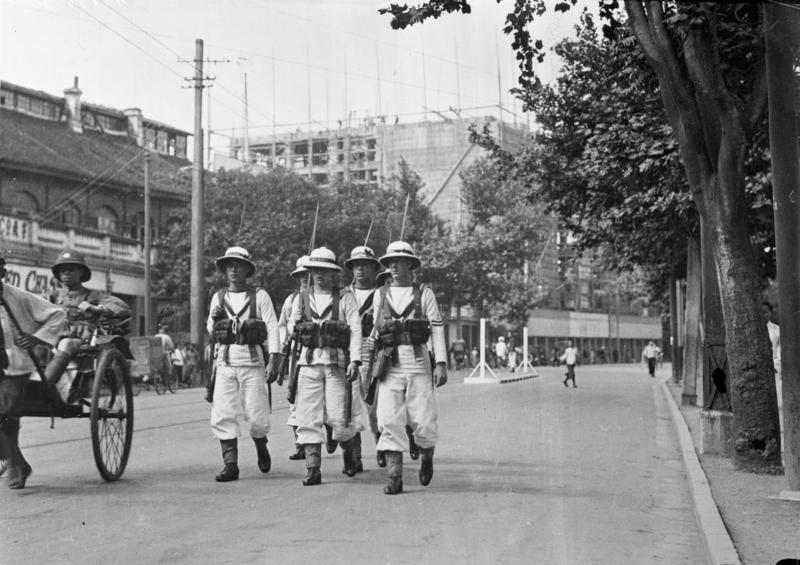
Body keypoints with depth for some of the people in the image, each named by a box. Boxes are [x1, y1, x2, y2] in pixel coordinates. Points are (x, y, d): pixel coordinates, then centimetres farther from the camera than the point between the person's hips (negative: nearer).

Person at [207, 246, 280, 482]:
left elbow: (272, 328, -3)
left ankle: (261, 446, 28)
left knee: (257, 416, -3)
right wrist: (214, 321, -4)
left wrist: (273, 361, -12)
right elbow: (211, 330, 20)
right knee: (222, 416, -5)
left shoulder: (260, 296, 2)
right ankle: (230, 465, 3)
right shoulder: (218, 297, 11)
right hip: (225, 363, 3)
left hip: (253, 363, -3)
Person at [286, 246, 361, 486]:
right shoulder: (301, 298, 13)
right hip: (309, 362, 3)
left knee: (338, 417, -6)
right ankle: (313, 469, 2)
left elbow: (356, 330, -3)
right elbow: (291, 325, 24)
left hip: (337, 362, -3)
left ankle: (348, 451, 24)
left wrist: (354, 361, -12)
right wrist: (298, 328, 4)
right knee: (308, 418, -3)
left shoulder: (345, 297, 4)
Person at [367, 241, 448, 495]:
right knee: (389, 421, -9)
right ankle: (395, 478, -6)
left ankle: (427, 459, 29)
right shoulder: (381, 295, 13)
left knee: (423, 421, -2)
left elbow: (438, 329, -1)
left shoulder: (424, 293, 5)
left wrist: (441, 363, -11)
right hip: (389, 366, 2)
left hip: (418, 362, -2)